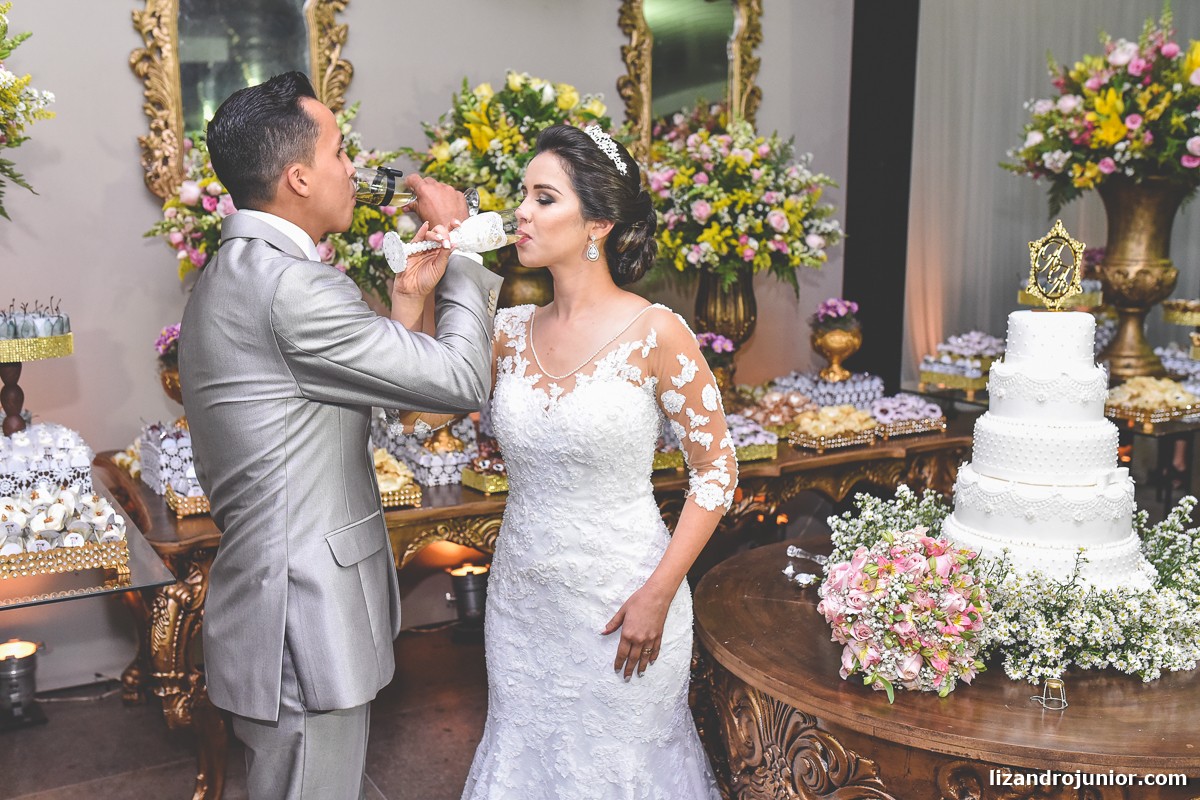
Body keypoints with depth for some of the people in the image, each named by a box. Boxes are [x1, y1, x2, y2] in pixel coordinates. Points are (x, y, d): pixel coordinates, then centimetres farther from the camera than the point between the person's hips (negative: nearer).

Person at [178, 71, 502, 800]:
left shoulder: (230, 275, 11)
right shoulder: (291, 284, -22)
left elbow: (351, 391, 12)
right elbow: (463, 380, -18)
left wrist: (408, 302, 6)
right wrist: (459, 240, -6)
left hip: (269, 593, 10)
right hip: (303, 625, -10)